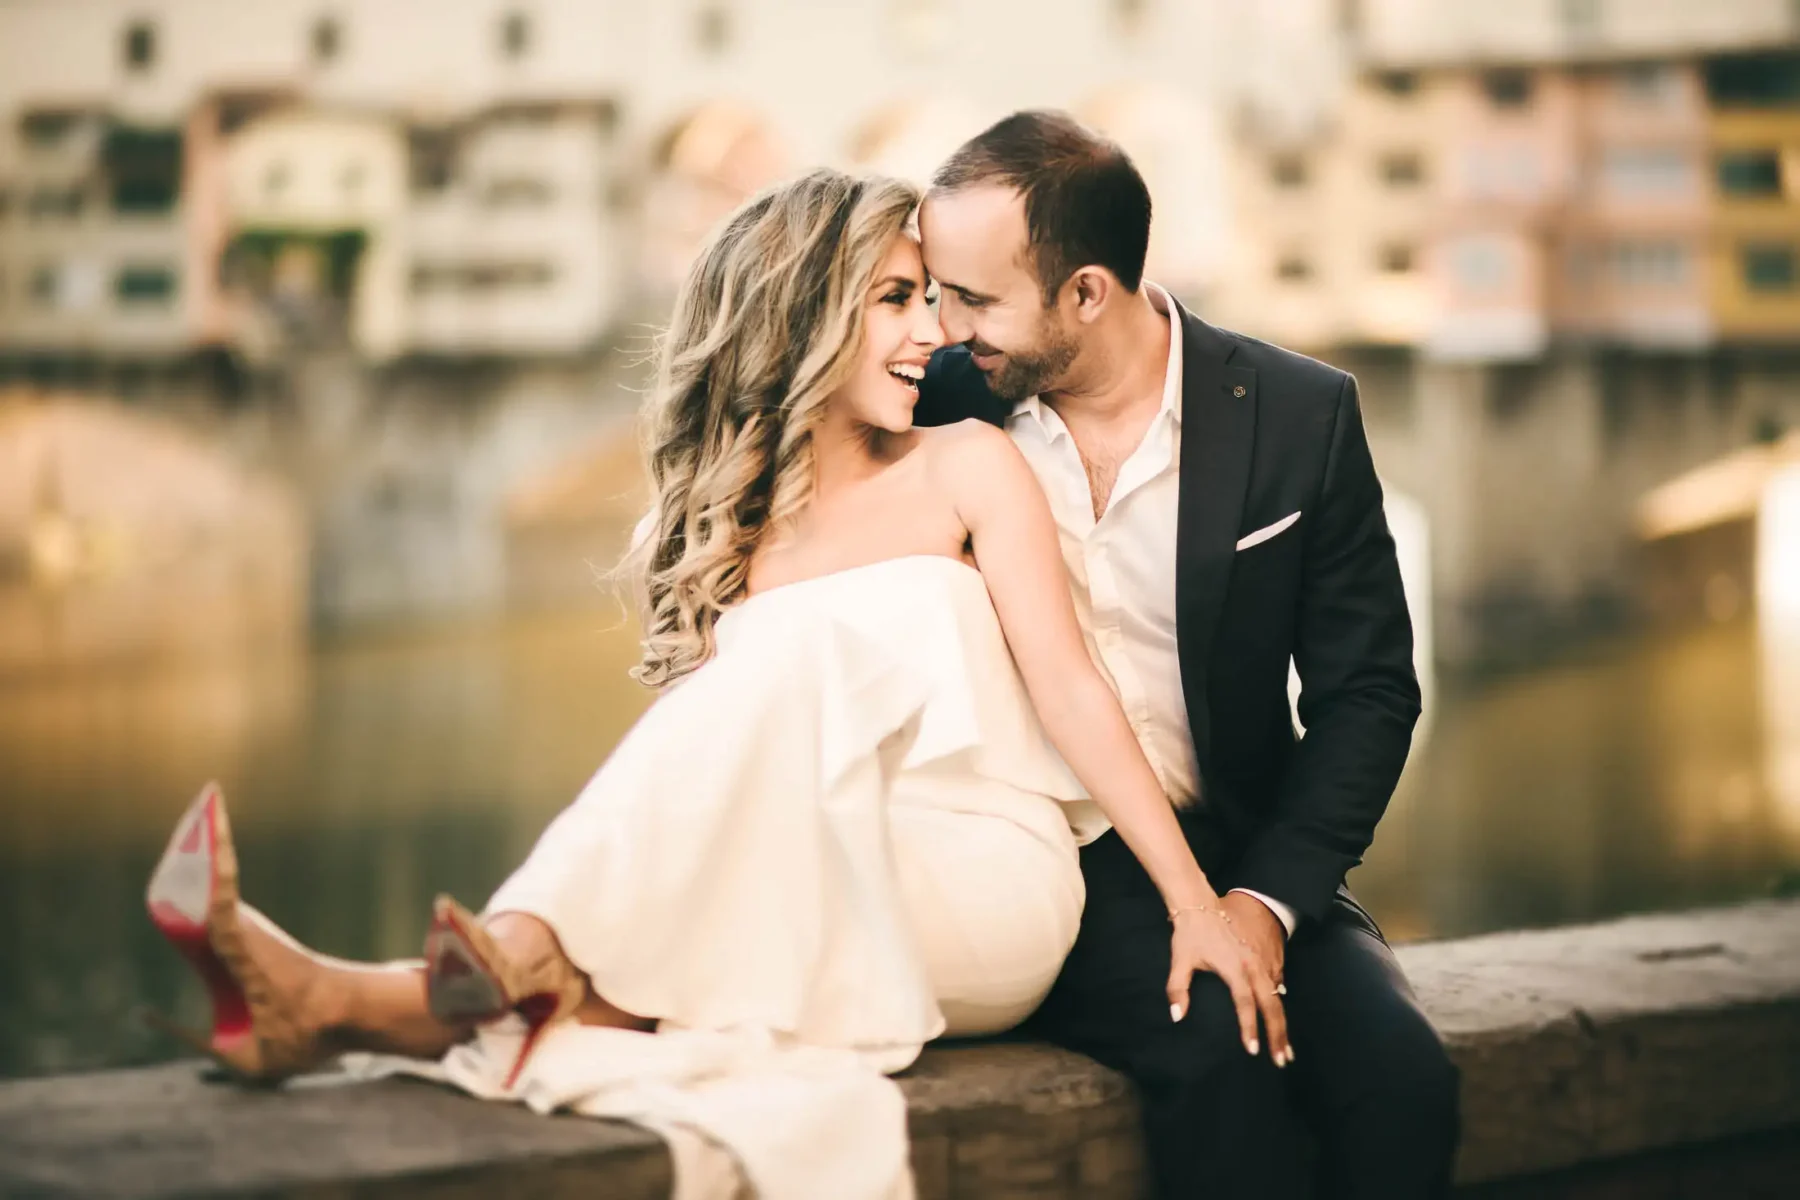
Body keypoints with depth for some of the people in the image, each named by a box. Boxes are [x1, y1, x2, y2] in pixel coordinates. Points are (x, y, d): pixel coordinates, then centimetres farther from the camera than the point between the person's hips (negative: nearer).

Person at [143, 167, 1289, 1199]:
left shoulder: (967, 470, 10)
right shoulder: (729, 523, 16)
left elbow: (1068, 689, 1)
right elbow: (711, 785, 8)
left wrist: (1196, 905, -10)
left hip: (987, 903, -2)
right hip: (811, 892, 2)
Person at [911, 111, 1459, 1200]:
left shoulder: (1299, 415, -1)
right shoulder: (939, 404, 1)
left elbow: (1366, 690, 2)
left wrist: (1268, 895, -12)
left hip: (1248, 858, 1)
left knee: (1398, 1070, -25)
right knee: (1215, 1049, -30)